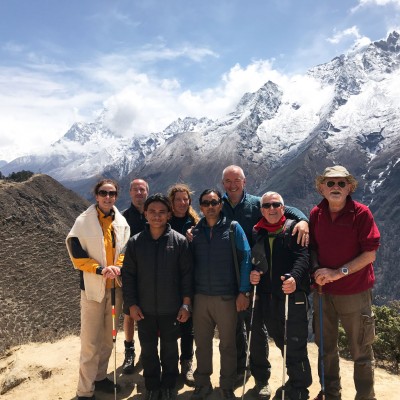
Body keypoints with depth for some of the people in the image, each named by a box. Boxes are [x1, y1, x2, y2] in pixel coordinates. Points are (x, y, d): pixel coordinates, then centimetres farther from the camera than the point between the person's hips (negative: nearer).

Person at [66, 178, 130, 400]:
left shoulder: (121, 222, 2)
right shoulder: (83, 221, -10)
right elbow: (76, 254, -10)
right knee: (90, 341, 0)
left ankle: (100, 376, 35)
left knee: (108, 337, 16)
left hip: (114, 286, 4)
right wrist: (100, 269, -21)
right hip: (93, 287, -4)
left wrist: (118, 267, -9)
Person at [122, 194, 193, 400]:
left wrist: (186, 303, -6)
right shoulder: (135, 242, -3)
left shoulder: (180, 241, -7)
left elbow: (187, 274, -4)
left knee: (170, 349, 15)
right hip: (144, 309, 1)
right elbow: (128, 275, 1)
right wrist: (131, 304, -3)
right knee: (148, 350, 15)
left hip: (171, 309, -1)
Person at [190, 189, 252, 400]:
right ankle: (202, 383, 30)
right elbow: (190, 262, 10)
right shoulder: (195, 231, 7)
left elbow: (245, 258, -6)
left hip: (226, 296, -2)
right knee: (202, 343, 13)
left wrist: (243, 291, -11)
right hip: (200, 296, 3)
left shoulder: (233, 227, -2)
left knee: (227, 344, 9)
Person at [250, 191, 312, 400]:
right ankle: (294, 381, 38)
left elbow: (302, 256, -14)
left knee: (295, 343, -1)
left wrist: (295, 277, -31)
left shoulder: (294, 228, -2)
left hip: (293, 295, -5)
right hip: (268, 296, 5)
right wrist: (252, 274, -5)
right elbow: (252, 260, 16)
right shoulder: (256, 232, 12)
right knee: (281, 342, 18)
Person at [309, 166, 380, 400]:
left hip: (355, 291, -4)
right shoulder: (316, 214, 0)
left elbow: (370, 254, -14)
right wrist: (317, 269, -8)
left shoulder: (361, 213, -11)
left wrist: (338, 272, -19)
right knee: (326, 347, 17)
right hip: (323, 291, 4)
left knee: (361, 351, 8)